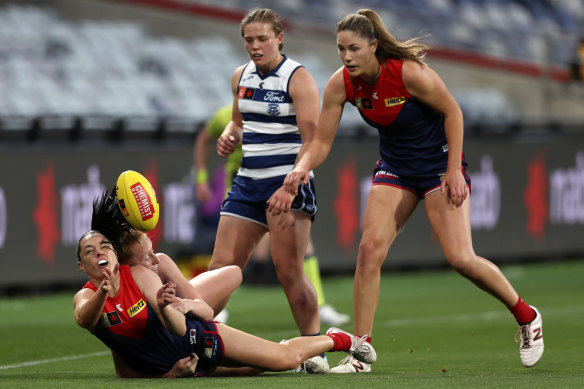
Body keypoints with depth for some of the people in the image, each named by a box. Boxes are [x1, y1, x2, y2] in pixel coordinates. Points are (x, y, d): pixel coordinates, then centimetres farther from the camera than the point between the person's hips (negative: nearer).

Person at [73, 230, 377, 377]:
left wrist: (167, 306, -47)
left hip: (196, 336, -1)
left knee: (284, 358, -3)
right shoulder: (86, 296, -16)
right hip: (161, 366, 1)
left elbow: (178, 327, -23)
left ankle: (339, 340, 23)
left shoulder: (139, 274, -18)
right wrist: (101, 294, -64)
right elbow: (83, 317, -43)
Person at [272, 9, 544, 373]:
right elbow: (322, 142, -6)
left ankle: (526, 316, 12)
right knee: (370, 248, -14)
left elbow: (452, 112, -14)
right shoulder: (341, 85, -12)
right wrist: (301, 168, -26)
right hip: (395, 167, 5)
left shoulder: (409, 72, -26)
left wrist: (454, 170, -17)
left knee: (460, 258, -13)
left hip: (439, 162, -5)